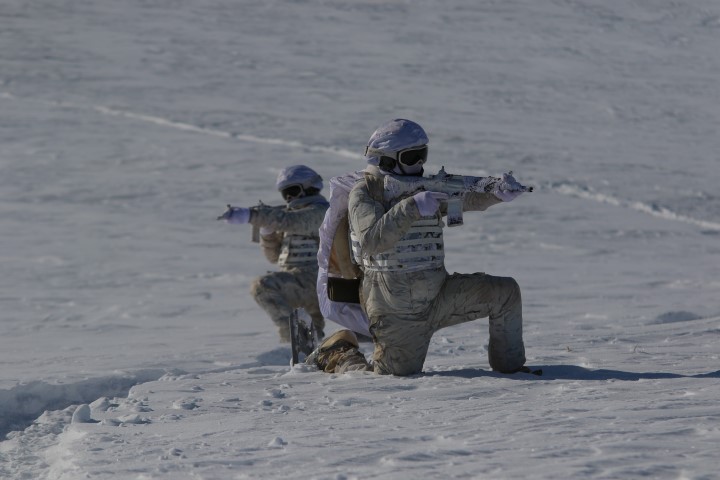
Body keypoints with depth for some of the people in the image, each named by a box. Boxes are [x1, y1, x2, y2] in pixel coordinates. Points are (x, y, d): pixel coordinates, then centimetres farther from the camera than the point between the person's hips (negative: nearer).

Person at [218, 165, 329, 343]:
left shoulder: (318, 212, -8)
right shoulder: (297, 216, 22)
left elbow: (284, 221, -26)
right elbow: (274, 255, 19)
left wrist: (248, 215, -36)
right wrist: (266, 227, 2)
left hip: (310, 280, -10)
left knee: (263, 286, -26)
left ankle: (292, 332, -27)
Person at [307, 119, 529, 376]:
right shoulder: (364, 193, -9)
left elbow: (469, 198, -5)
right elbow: (372, 241, -26)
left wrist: (498, 192, -26)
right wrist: (412, 207, -34)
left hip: (437, 295, 5)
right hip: (397, 313, -5)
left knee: (505, 291, -6)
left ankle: (508, 366, 8)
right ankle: (338, 354, 20)